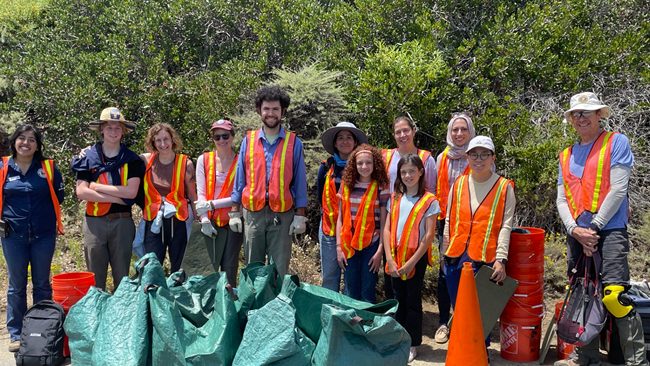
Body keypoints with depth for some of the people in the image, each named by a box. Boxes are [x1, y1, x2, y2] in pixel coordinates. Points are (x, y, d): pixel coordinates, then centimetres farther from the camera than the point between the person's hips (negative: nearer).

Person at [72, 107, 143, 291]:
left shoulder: (131, 159, 4)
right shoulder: (87, 157, 4)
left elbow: (131, 191, -9)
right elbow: (81, 192, -7)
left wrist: (97, 187, -9)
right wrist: (117, 198, -11)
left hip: (122, 222, 0)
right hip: (94, 221, 0)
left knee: (122, 277, 7)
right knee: (95, 277, 6)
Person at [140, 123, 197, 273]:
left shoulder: (185, 163, -2)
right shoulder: (146, 160, 1)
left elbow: (192, 196, 2)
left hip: (178, 221, -1)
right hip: (153, 222, 1)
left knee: (178, 269, 7)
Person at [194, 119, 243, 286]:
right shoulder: (204, 160, 8)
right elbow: (201, 193, 3)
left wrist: (212, 204, -13)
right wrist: (205, 220, -8)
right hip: (212, 222, 1)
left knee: (230, 269, 6)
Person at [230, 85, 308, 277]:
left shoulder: (294, 143, 3)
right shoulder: (248, 141, 8)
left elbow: (299, 182, 3)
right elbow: (239, 179, 9)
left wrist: (300, 216, -3)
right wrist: (235, 212, 5)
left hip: (282, 214, -2)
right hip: (253, 213, 2)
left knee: (279, 269, 3)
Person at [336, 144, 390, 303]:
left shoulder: (381, 188, -2)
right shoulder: (346, 185, 5)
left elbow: (383, 222, -3)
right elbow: (340, 218, 6)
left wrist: (380, 250, -9)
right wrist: (339, 247, 1)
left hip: (371, 245, -2)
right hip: (349, 246, 2)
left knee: (368, 294, 1)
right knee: (351, 293, 7)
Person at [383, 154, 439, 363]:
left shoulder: (429, 201, -6)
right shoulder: (395, 198, 7)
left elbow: (429, 235, -10)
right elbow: (387, 229, 4)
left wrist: (411, 262, -14)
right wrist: (390, 259, -6)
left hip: (416, 257, -4)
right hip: (396, 257, 4)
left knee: (413, 301, 4)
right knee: (399, 300, 12)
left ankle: (412, 345, 15)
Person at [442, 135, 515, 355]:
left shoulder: (504, 187, 0)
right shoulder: (458, 184, 10)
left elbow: (505, 226, -5)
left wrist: (500, 259, -12)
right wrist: (446, 251, 11)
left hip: (484, 259, -4)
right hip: (456, 257, 4)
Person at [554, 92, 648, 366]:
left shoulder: (616, 142, 2)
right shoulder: (567, 156, 17)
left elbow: (617, 189, -8)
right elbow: (561, 199, 12)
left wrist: (594, 227, -11)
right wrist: (575, 230, -6)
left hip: (609, 231, -6)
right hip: (576, 234, 6)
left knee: (614, 296, -17)